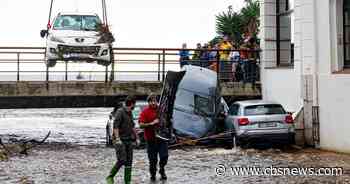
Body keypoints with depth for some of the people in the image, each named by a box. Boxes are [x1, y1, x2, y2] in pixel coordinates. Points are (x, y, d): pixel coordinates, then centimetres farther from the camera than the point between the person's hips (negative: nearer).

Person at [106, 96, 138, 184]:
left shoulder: (130, 113, 13)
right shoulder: (120, 112, -12)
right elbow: (115, 126, -19)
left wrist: (136, 137, 24)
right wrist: (117, 139, -27)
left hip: (129, 140, 8)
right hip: (120, 140, -8)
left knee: (129, 162, 3)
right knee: (122, 160, -15)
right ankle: (110, 177, 2)